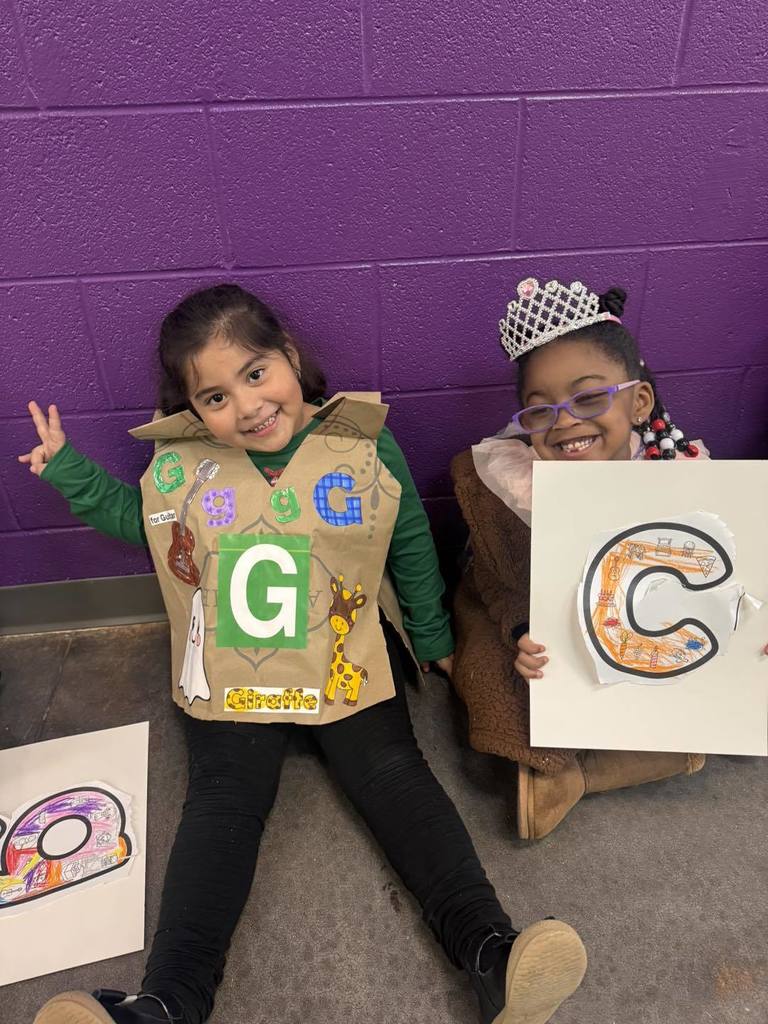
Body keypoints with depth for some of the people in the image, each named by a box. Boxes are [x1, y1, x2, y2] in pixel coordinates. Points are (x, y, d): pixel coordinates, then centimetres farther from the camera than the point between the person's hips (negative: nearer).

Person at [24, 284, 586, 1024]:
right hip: (228, 671, 2)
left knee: (394, 775, -11)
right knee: (223, 800, -9)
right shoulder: (179, 460, -3)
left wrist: (435, 639, 13)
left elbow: (411, 546, 4)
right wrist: (67, 468, 3)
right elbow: (135, 520, 18)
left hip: (348, 656, -1)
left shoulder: (365, 445, -8)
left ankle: (489, 951, -14)